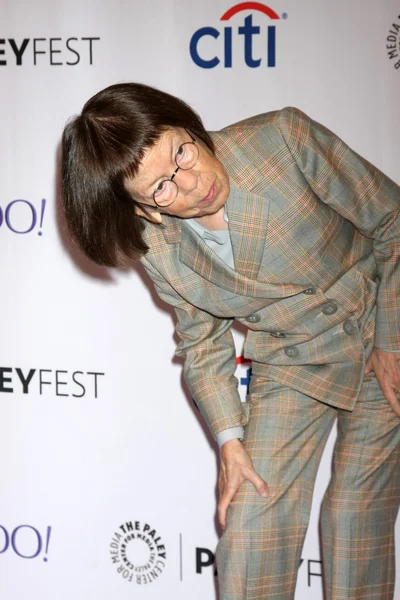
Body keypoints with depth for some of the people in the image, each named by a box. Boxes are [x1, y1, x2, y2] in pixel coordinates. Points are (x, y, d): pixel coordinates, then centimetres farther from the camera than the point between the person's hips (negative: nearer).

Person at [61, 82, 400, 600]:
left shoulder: (286, 139, -26)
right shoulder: (158, 251, -15)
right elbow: (203, 346, 1)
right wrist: (230, 438, -9)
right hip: (289, 367, 2)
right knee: (251, 522, -4)